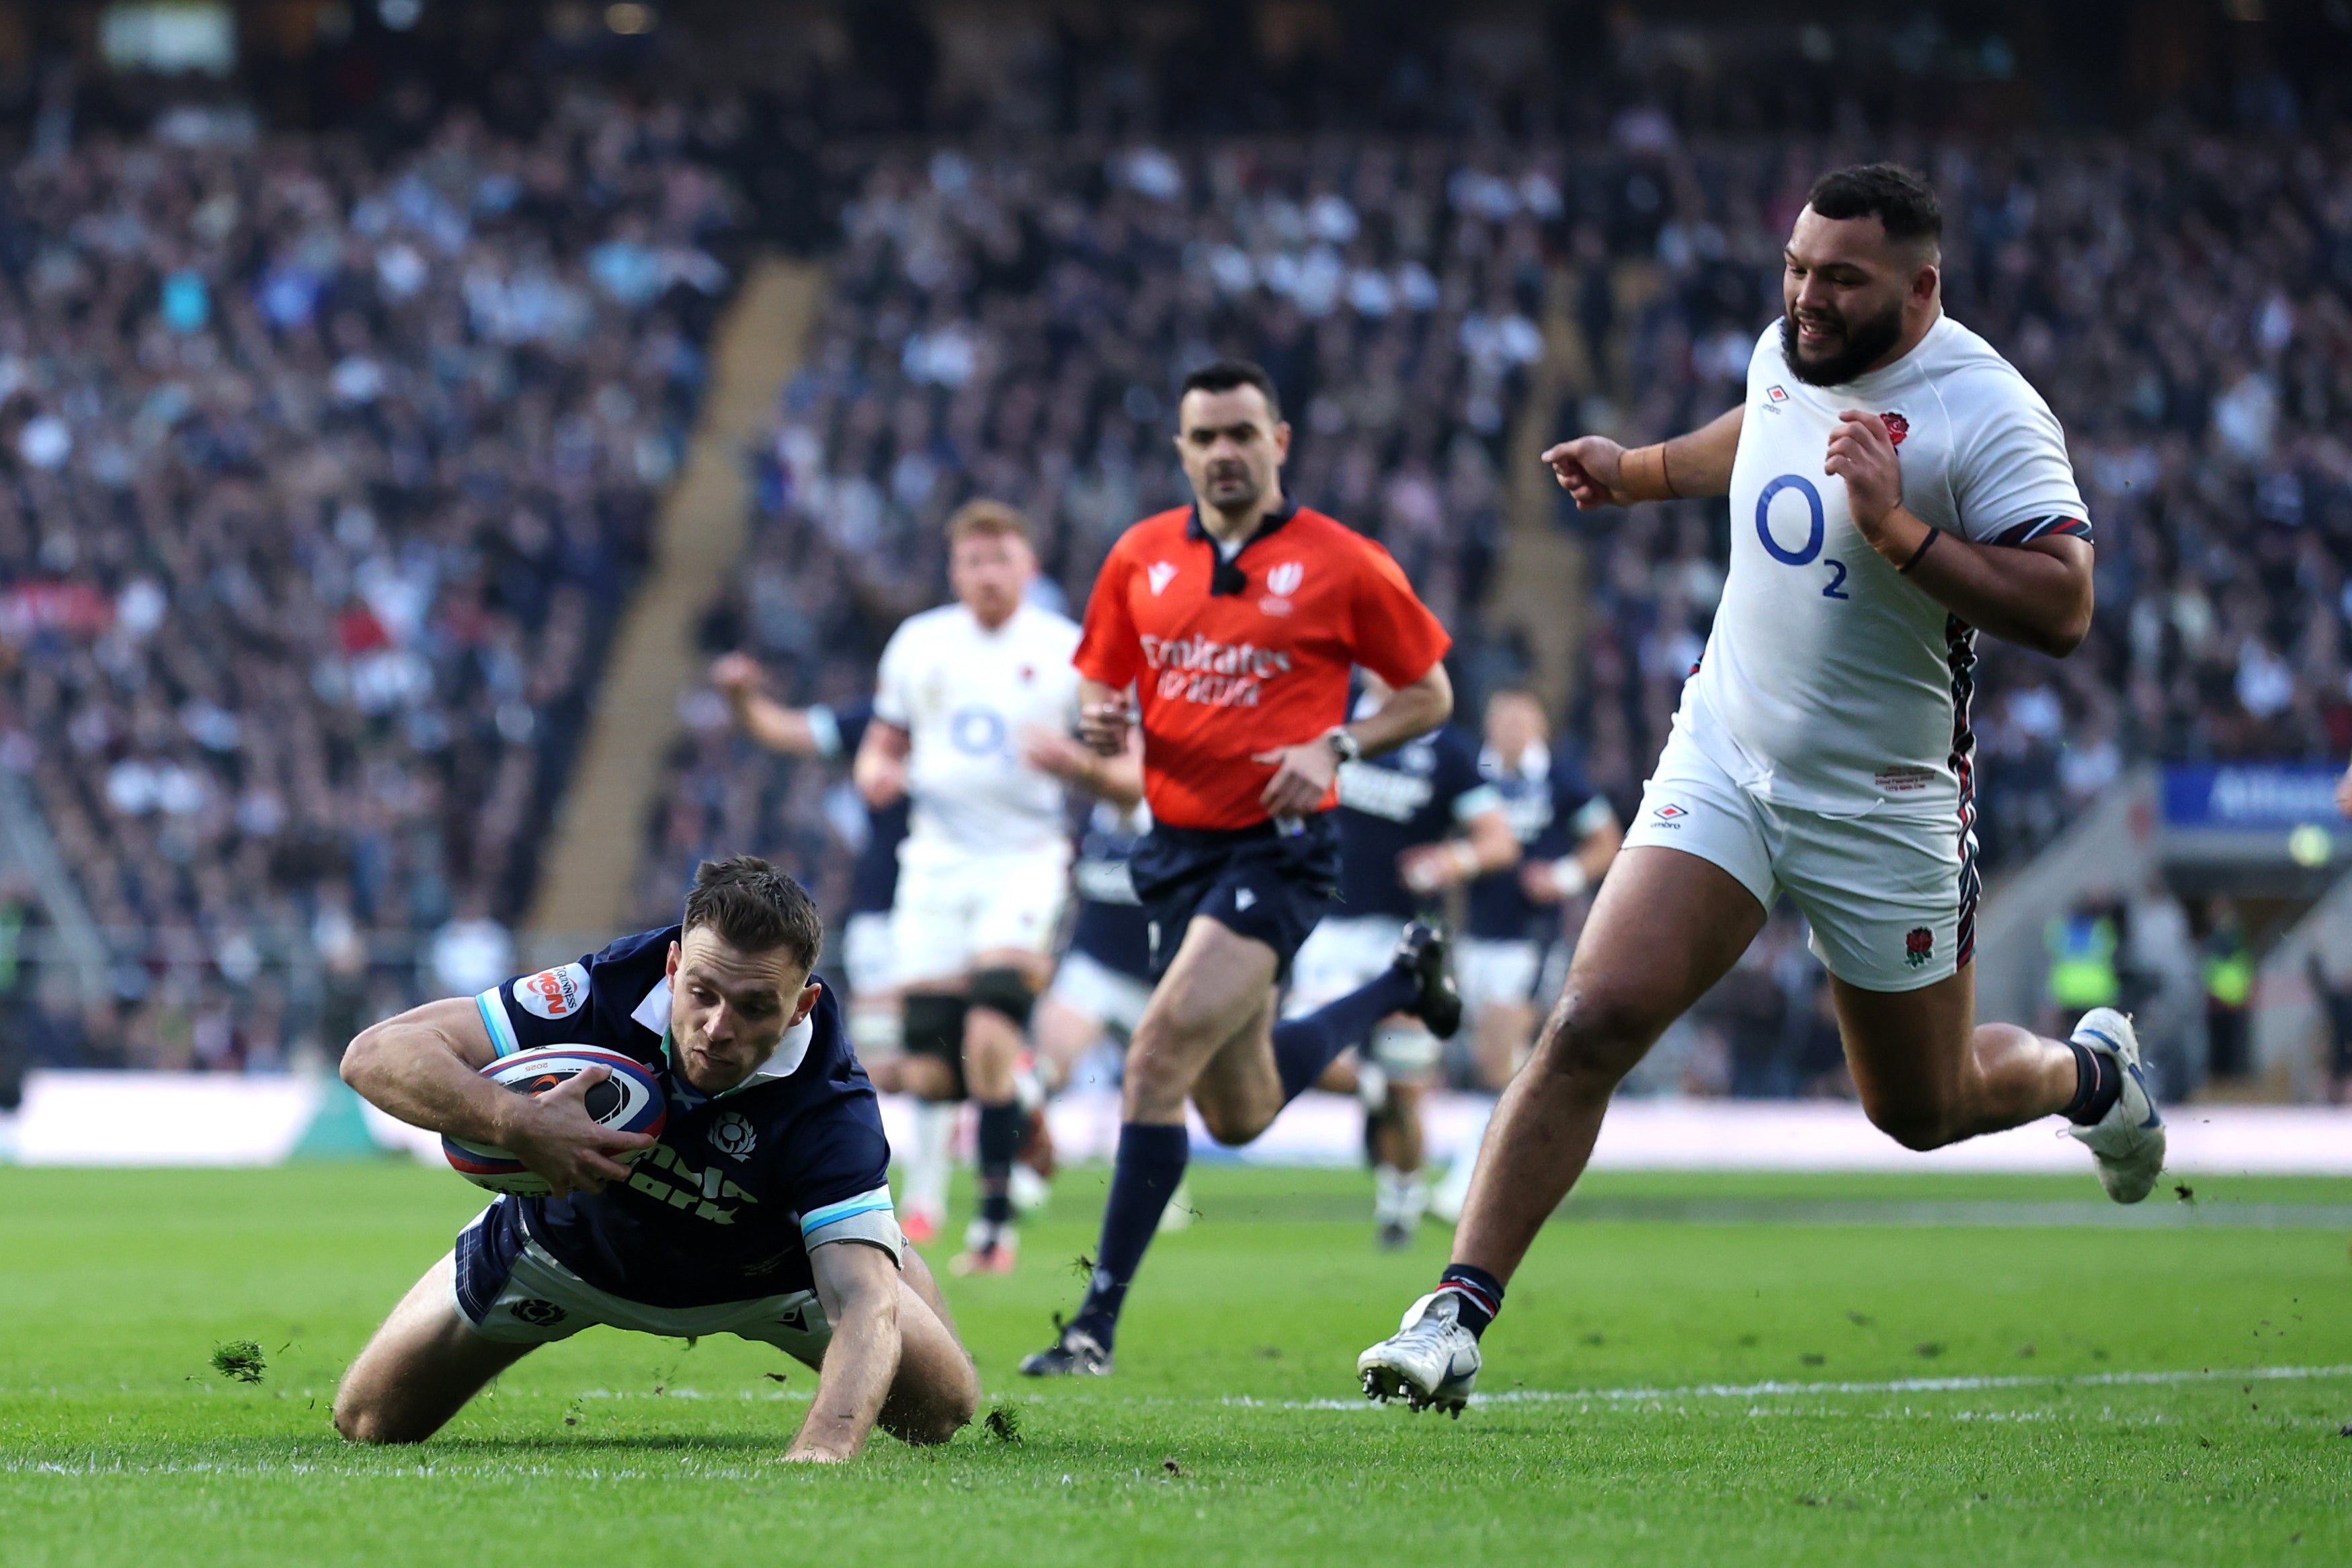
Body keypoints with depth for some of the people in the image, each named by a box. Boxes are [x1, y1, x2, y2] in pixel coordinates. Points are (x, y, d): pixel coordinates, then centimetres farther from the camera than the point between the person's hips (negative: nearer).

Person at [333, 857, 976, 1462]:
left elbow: (866, 1305, -49)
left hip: (764, 1271, 0)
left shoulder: (832, 1109, -39)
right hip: (568, 1251, 0)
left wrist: (820, 1452, -69)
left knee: (941, 1406, -4)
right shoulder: (606, 991, -37)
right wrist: (515, 1122, -56)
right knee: (370, 1422, 1)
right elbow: (376, 1054, -38)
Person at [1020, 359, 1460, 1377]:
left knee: (1161, 1054, -22)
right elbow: (1100, 684, 16)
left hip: (1278, 846, -6)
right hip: (1176, 848, 6)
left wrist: (1337, 747, -14)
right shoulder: (1140, 557, 6)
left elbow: (1429, 692, 3)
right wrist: (1101, 722, -8)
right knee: (1239, 1115, 16)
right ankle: (1401, 984, 44)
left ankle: (1100, 1319, -16)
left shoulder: (1342, 564, -6)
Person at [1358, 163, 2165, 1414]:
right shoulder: (1787, 350, 2)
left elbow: (2061, 610, -25)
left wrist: (1900, 531, -31)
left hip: (1881, 806, -4)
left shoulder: (1987, 412, -18)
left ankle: (2088, 1071, 48)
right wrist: (1640, 471, 34)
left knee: (1921, 1109, 13)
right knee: (1593, 1023, -16)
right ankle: (1460, 1311, -15)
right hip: (1723, 760, 4)